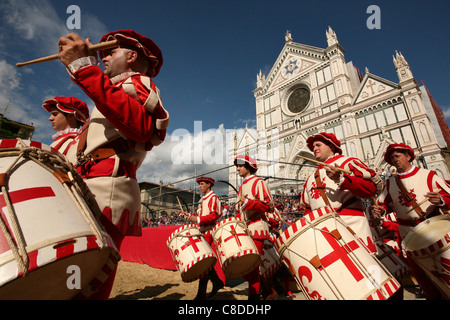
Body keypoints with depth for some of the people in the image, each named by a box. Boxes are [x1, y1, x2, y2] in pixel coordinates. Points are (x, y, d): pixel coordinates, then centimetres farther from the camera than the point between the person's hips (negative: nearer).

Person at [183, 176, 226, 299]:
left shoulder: (213, 198, -8)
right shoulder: (204, 199, 20)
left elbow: (215, 215, -19)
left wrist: (198, 219, -21)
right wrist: (191, 216, 7)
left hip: (209, 232, -8)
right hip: (203, 232, 8)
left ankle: (202, 293, 0)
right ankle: (218, 281, 26)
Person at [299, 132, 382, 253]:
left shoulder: (347, 162, 7)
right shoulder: (310, 179, 24)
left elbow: (374, 187, -7)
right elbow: (308, 208, 26)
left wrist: (341, 178, -17)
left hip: (351, 224, -4)